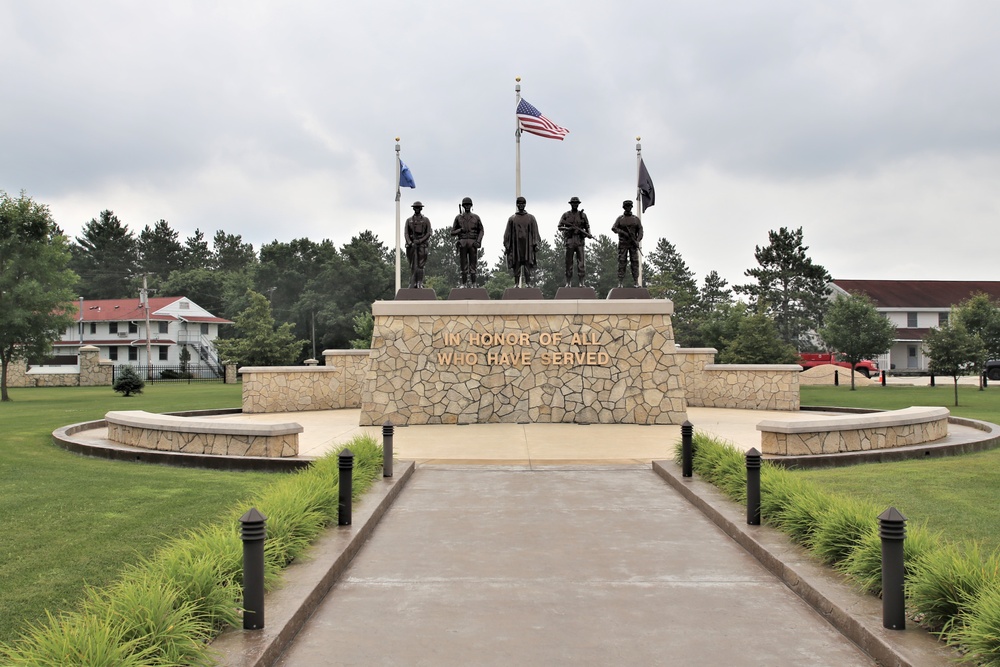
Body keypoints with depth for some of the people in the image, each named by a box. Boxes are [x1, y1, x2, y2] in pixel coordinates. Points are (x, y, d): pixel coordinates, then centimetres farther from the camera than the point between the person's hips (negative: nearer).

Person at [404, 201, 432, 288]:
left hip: (422, 244, -2)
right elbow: (406, 233, 6)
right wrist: (410, 242, -12)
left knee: (420, 265, -7)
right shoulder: (409, 220, 14)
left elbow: (428, 233, 1)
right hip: (411, 245, 2)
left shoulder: (426, 220, 9)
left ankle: (420, 284, -7)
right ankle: (412, 284, 2)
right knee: (412, 265, 1)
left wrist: (420, 241, -12)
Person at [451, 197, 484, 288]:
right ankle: (464, 284, 3)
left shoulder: (476, 217, 10)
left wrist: (478, 241, -5)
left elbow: (481, 231, 10)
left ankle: (473, 284, 0)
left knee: (472, 265, -2)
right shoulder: (458, 217, 9)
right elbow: (452, 232, 9)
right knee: (463, 265, 1)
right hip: (462, 243, 0)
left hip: (472, 243, 0)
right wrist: (460, 230, -10)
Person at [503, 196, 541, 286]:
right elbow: (507, 233, 9)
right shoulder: (512, 218, 10)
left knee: (528, 265, -4)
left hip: (527, 245, 0)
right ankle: (516, 284, 2)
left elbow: (535, 232, 8)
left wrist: (536, 244, -1)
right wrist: (506, 246, 3)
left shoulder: (531, 218, 10)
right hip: (516, 245, 0)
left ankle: (528, 283, -3)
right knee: (516, 265, -1)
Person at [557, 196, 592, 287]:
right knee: (569, 262, 2)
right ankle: (568, 282, 7)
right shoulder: (566, 215, 7)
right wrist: (568, 228, -12)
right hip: (569, 240, 0)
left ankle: (581, 282, -4)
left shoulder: (582, 215, 10)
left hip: (580, 241, 0)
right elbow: (559, 227, 5)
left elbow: (587, 226, 10)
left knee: (581, 261, -5)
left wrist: (589, 234, -10)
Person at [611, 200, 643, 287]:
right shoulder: (620, 218, 8)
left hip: (633, 244, 1)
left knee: (635, 262, -2)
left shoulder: (636, 219, 10)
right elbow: (613, 228, -3)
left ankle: (636, 282, -2)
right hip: (623, 243, -1)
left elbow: (640, 231, 4)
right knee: (622, 262, -5)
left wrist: (638, 241, -12)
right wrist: (623, 232, -18)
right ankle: (620, 283, -6)